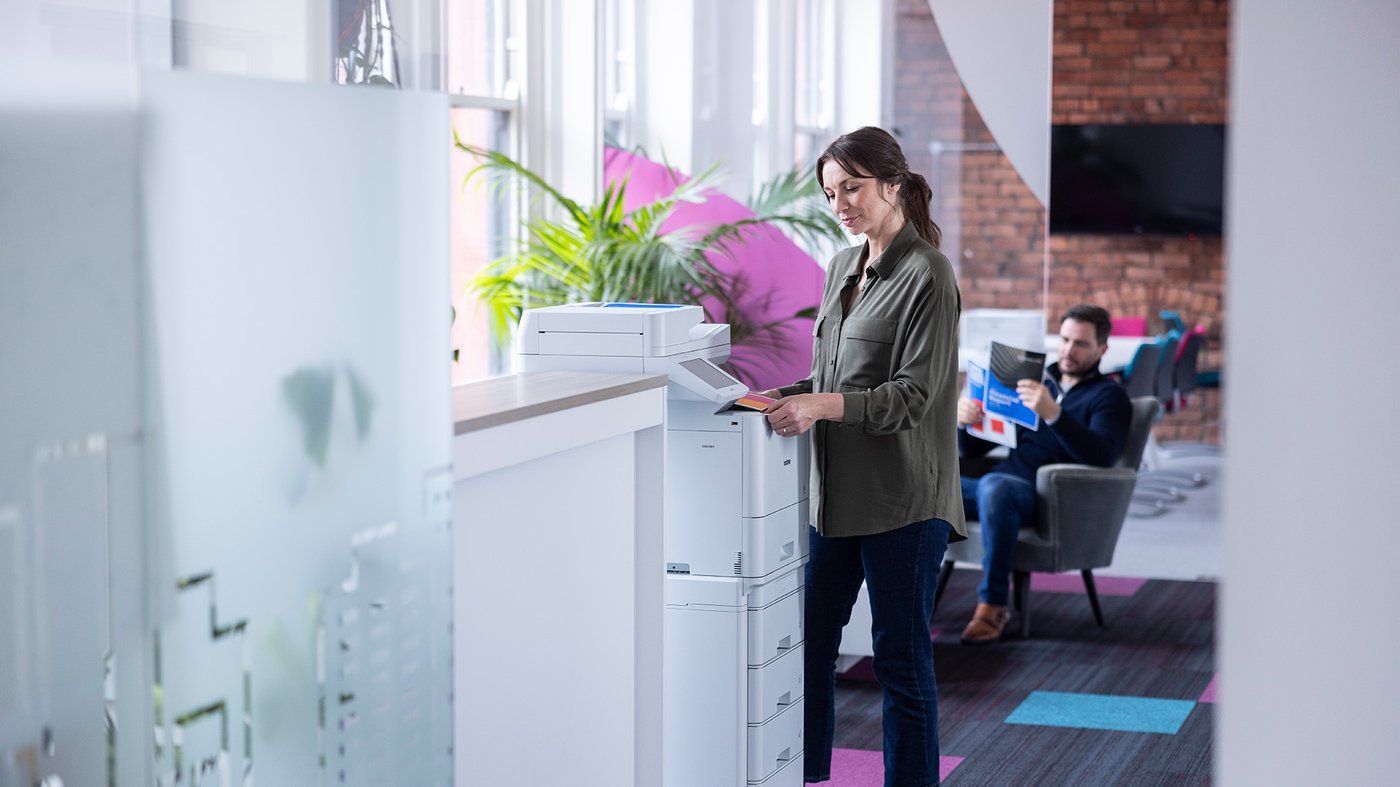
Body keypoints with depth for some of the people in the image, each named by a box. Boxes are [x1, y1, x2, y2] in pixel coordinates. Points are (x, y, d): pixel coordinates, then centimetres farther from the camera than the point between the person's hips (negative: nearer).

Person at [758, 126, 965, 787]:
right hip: (836, 492, 8)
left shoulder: (926, 276, -11)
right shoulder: (842, 267, 14)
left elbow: (913, 397, -17)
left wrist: (825, 405, -28)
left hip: (901, 498, -8)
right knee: (810, 641, 11)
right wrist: (787, 396, 4)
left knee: (901, 657, 1)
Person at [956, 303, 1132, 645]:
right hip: (995, 486, 6)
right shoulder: (1036, 383, 26)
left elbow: (1101, 455, -14)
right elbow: (972, 449, 22)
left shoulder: (1108, 396, 9)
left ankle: (993, 606, -33)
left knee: (994, 486, -40)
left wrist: (1053, 414, -28)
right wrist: (962, 422, -3)